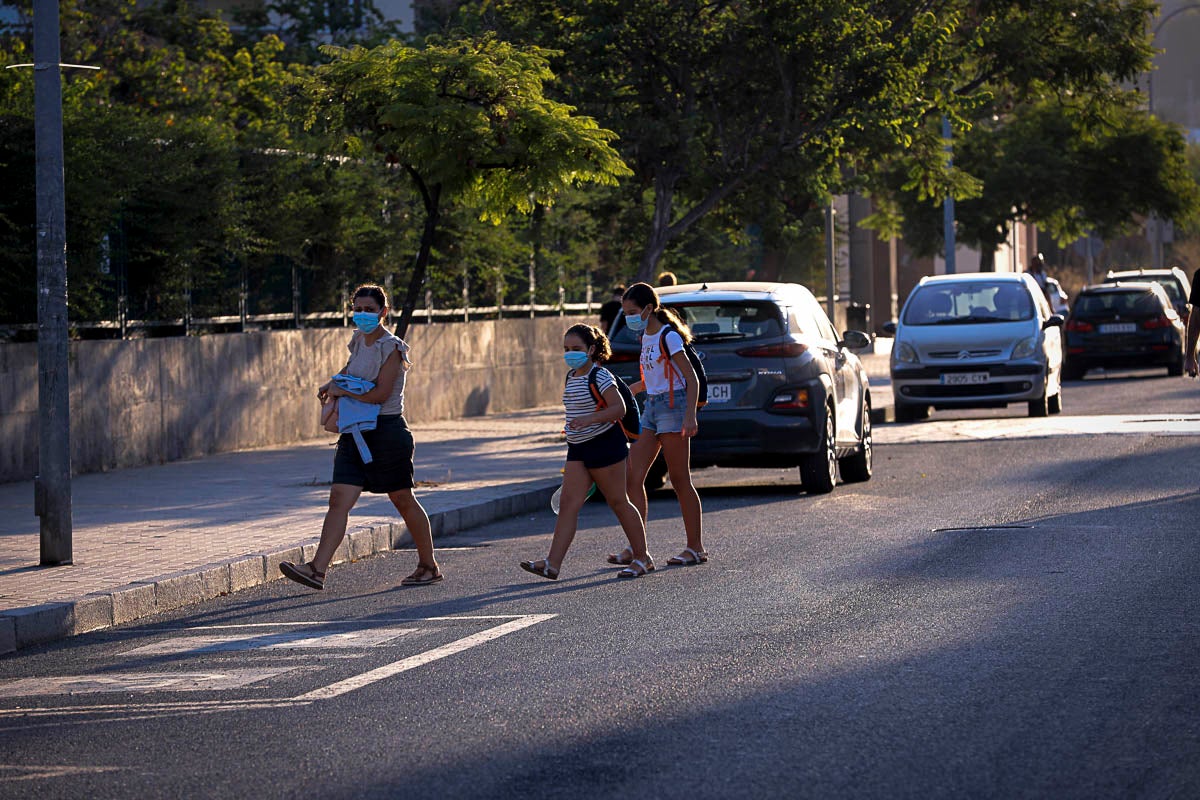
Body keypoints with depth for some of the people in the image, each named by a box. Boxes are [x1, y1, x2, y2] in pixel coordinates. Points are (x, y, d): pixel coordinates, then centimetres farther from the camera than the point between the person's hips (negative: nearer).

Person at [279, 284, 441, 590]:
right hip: (356, 432, 7)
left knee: (402, 499, 6)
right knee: (339, 499, -6)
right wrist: (332, 384, 14)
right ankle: (317, 570, -15)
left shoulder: (391, 347, -12)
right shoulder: (359, 340, 11)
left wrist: (342, 392, -12)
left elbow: (380, 394, -19)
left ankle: (429, 565, 23)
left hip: (387, 430, -7)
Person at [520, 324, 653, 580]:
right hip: (578, 449, 8)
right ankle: (552, 563, -10)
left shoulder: (600, 377, -14)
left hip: (605, 445, -8)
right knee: (568, 504, -2)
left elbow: (619, 408, -22)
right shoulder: (571, 376, 13)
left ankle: (642, 558, 16)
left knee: (618, 502, 2)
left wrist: (589, 419, -33)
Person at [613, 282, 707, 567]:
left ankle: (696, 548, 4)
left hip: (672, 406, -9)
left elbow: (692, 379, -16)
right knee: (633, 478, 1)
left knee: (680, 481, -4)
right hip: (651, 407, 9)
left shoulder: (668, 337, -13)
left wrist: (690, 416, -25)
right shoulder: (646, 337, 13)